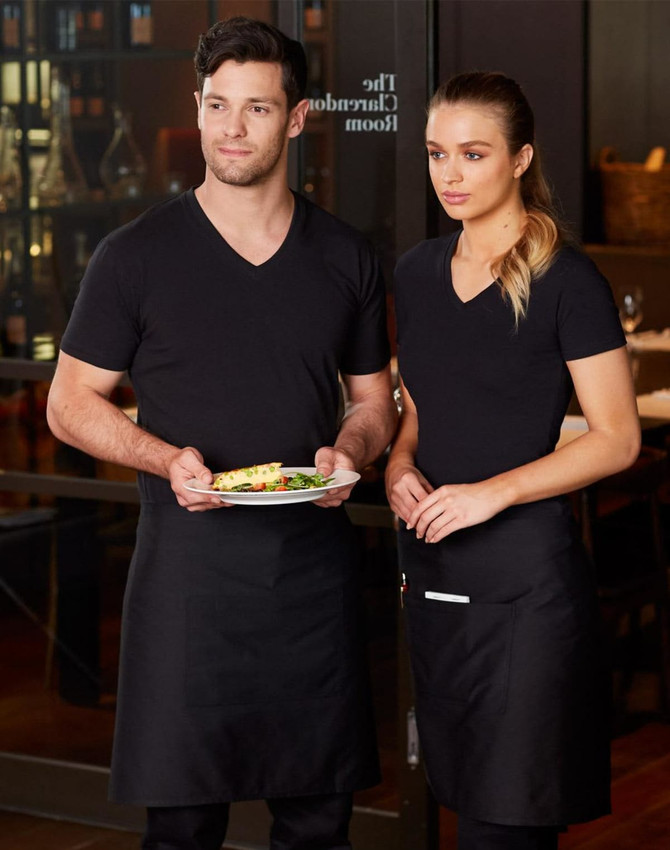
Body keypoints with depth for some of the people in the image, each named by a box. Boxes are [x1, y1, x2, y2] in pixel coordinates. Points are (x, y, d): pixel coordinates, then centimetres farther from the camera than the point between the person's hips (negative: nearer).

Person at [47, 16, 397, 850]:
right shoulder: (135, 256, 0)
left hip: (316, 562, 3)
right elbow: (70, 405, 3)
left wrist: (349, 451, -6)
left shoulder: (344, 257, 9)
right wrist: (167, 459, -14)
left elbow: (375, 400, 17)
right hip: (191, 567, -3)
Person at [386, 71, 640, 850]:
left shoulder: (566, 282, -9)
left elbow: (617, 438, -10)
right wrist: (399, 467, 1)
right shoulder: (417, 273, 10)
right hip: (431, 573, 6)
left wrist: (492, 492, -18)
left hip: (523, 575, -6)